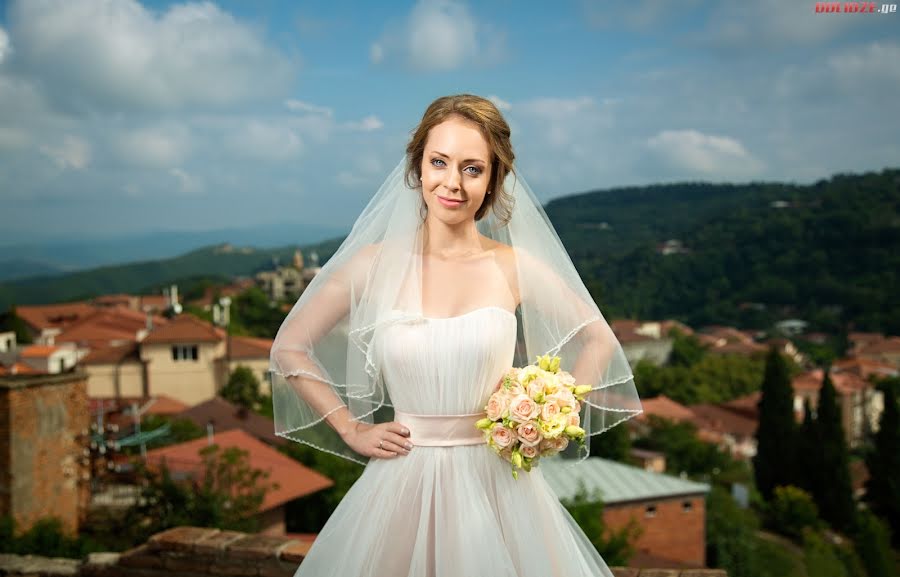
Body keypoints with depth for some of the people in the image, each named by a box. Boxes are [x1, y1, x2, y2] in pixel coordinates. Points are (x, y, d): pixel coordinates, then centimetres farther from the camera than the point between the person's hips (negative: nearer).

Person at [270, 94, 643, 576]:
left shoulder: (515, 267, -5)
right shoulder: (376, 263, -6)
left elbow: (598, 341, 9)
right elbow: (289, 349, 4)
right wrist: (351, 432, 1)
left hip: (496, 485, 0)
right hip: (403, 486, 0)